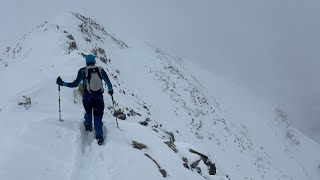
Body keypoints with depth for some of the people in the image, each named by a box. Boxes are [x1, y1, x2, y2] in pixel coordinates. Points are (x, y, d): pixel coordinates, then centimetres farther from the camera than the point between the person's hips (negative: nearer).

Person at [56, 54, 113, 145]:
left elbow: (75, 84, -6)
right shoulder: (100, 70, 2)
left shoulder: (83, 71, -4)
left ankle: (88, 128, 44)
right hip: (99, 97, 0)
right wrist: (110, 90, 28)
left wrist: (62, 83, 2)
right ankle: (99, 136, -9)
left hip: (87, 97, 0)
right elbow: (108, 82, 9)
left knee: (88, 113, 29)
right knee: (98, 117, 5)